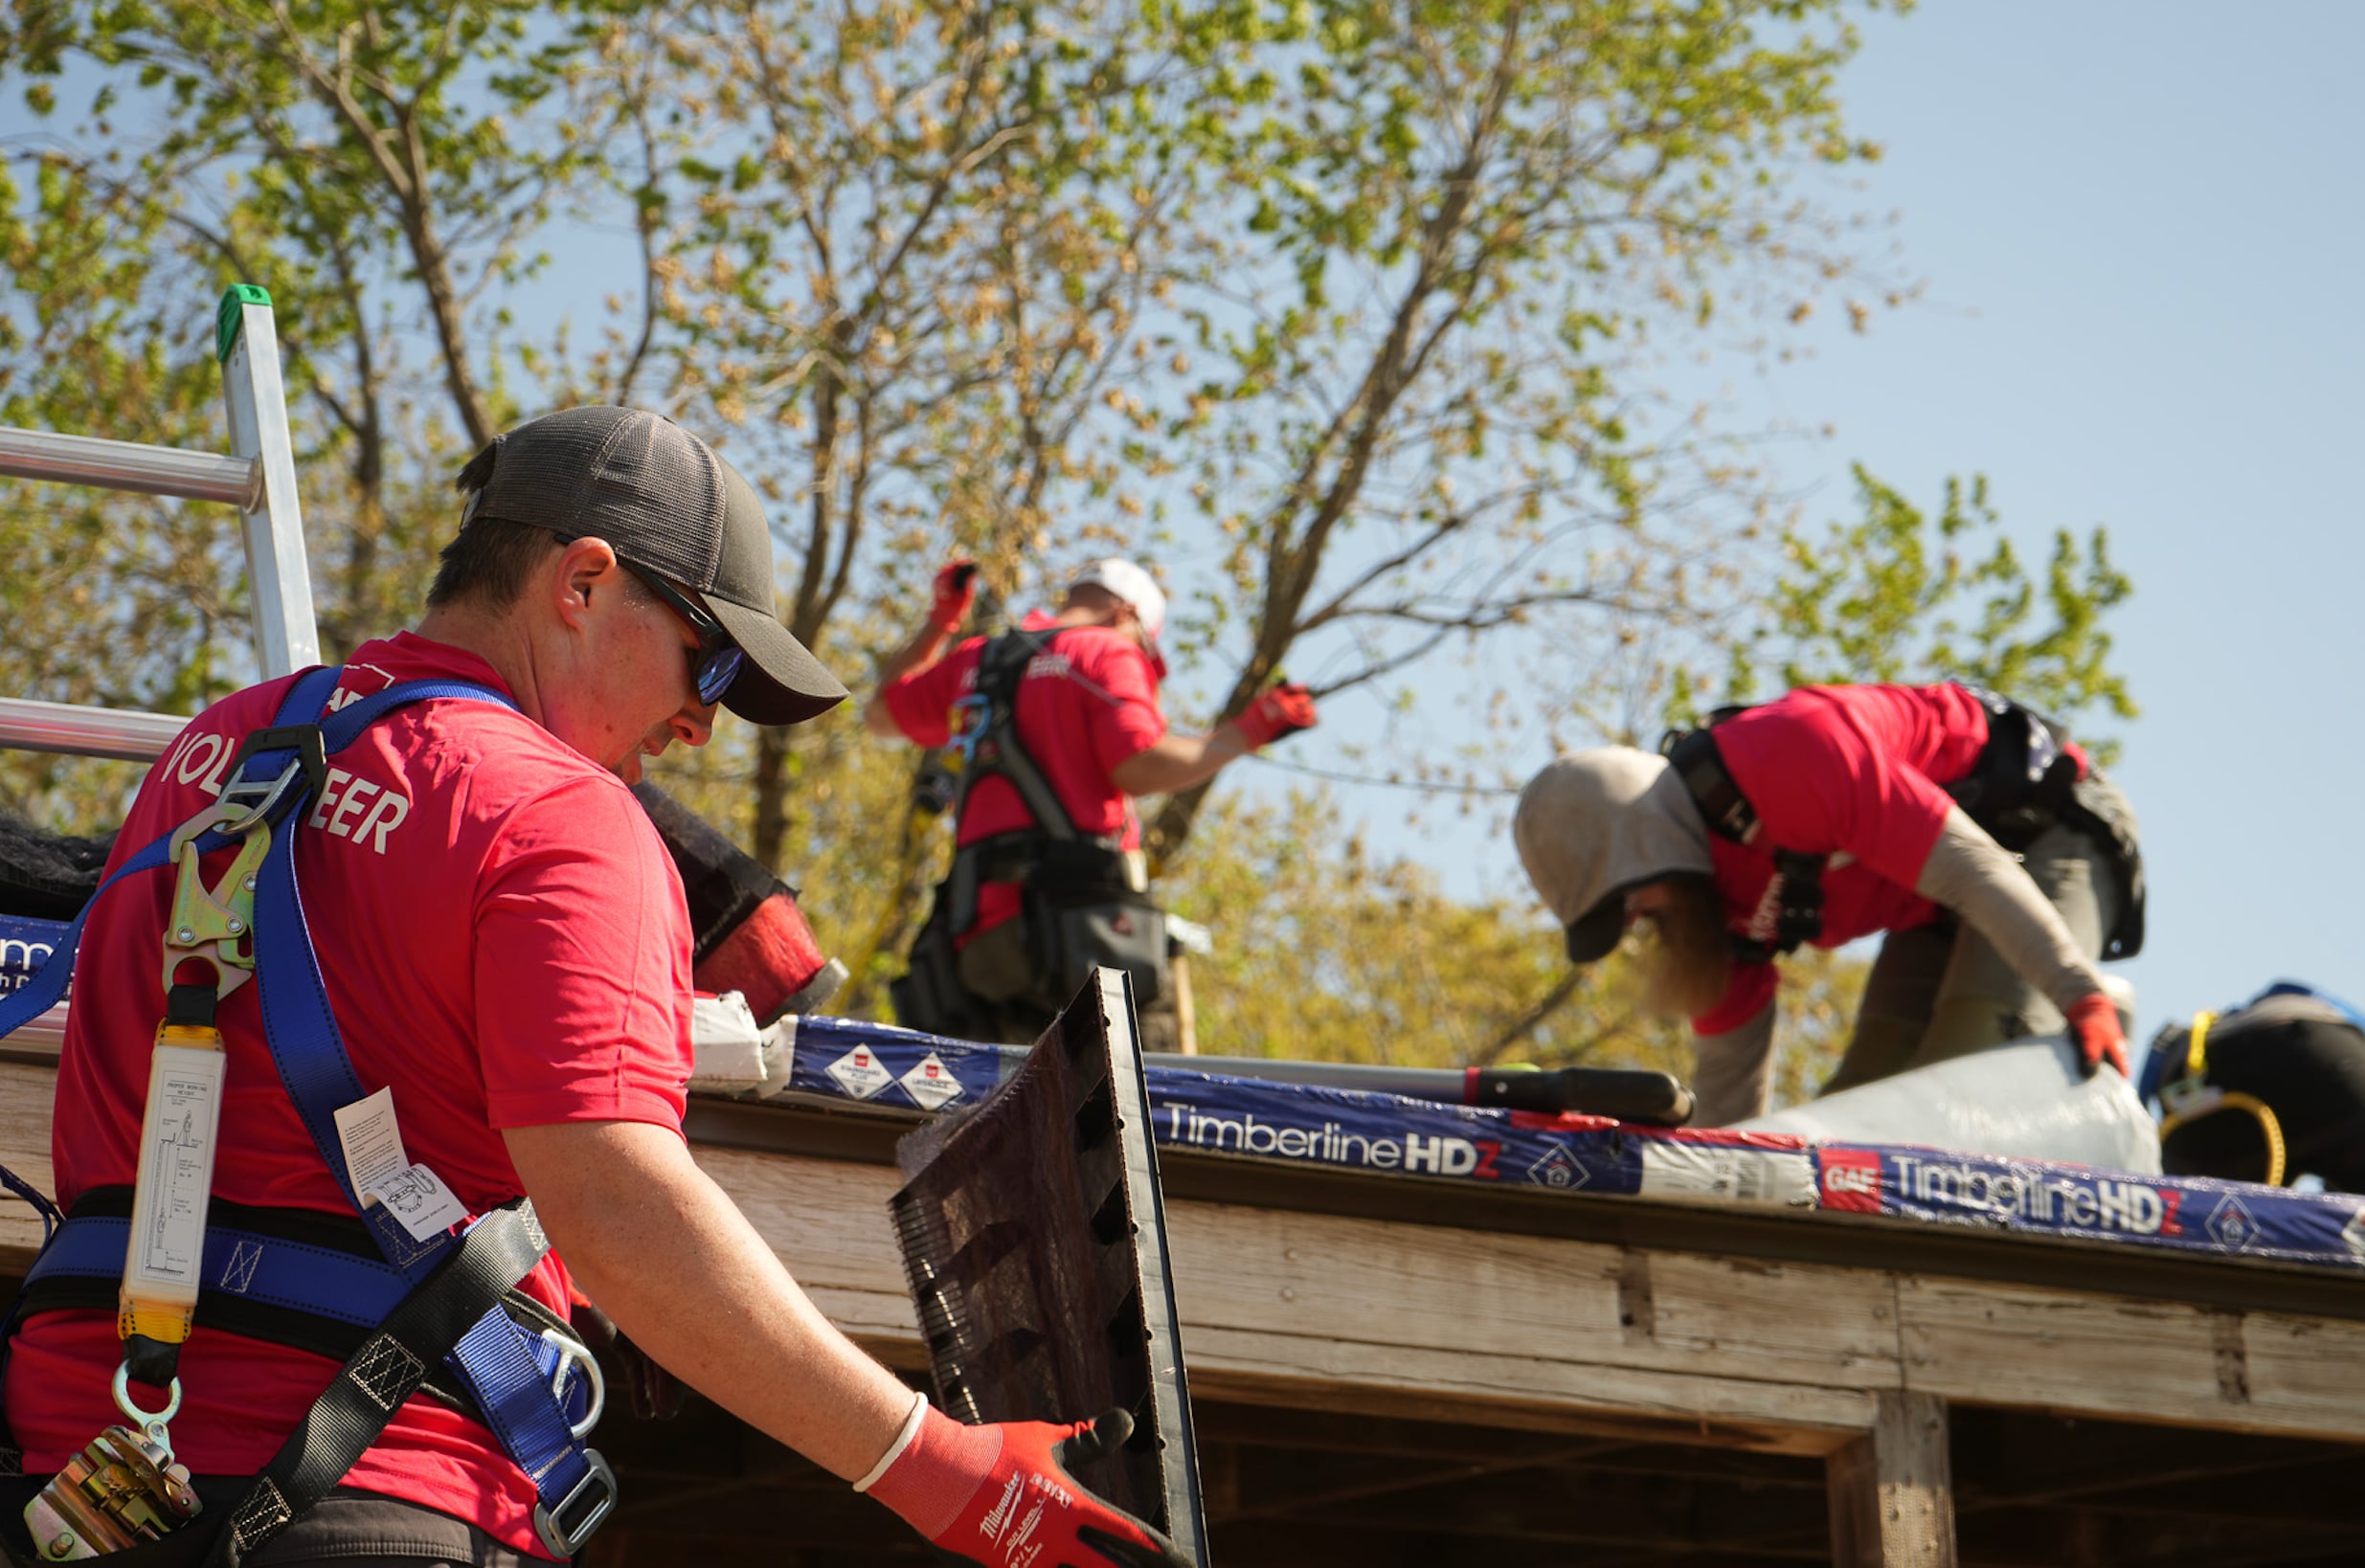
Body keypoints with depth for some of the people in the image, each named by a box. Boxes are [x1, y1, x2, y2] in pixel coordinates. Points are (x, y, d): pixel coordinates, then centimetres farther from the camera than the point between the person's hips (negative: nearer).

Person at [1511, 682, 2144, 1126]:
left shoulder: (1792, 758, -33)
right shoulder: (1707, 897, -6)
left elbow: (1970, 865, -33)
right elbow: (1731, 1065, 4)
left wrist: (2081, 996, -33)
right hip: (1937, 916, 8)